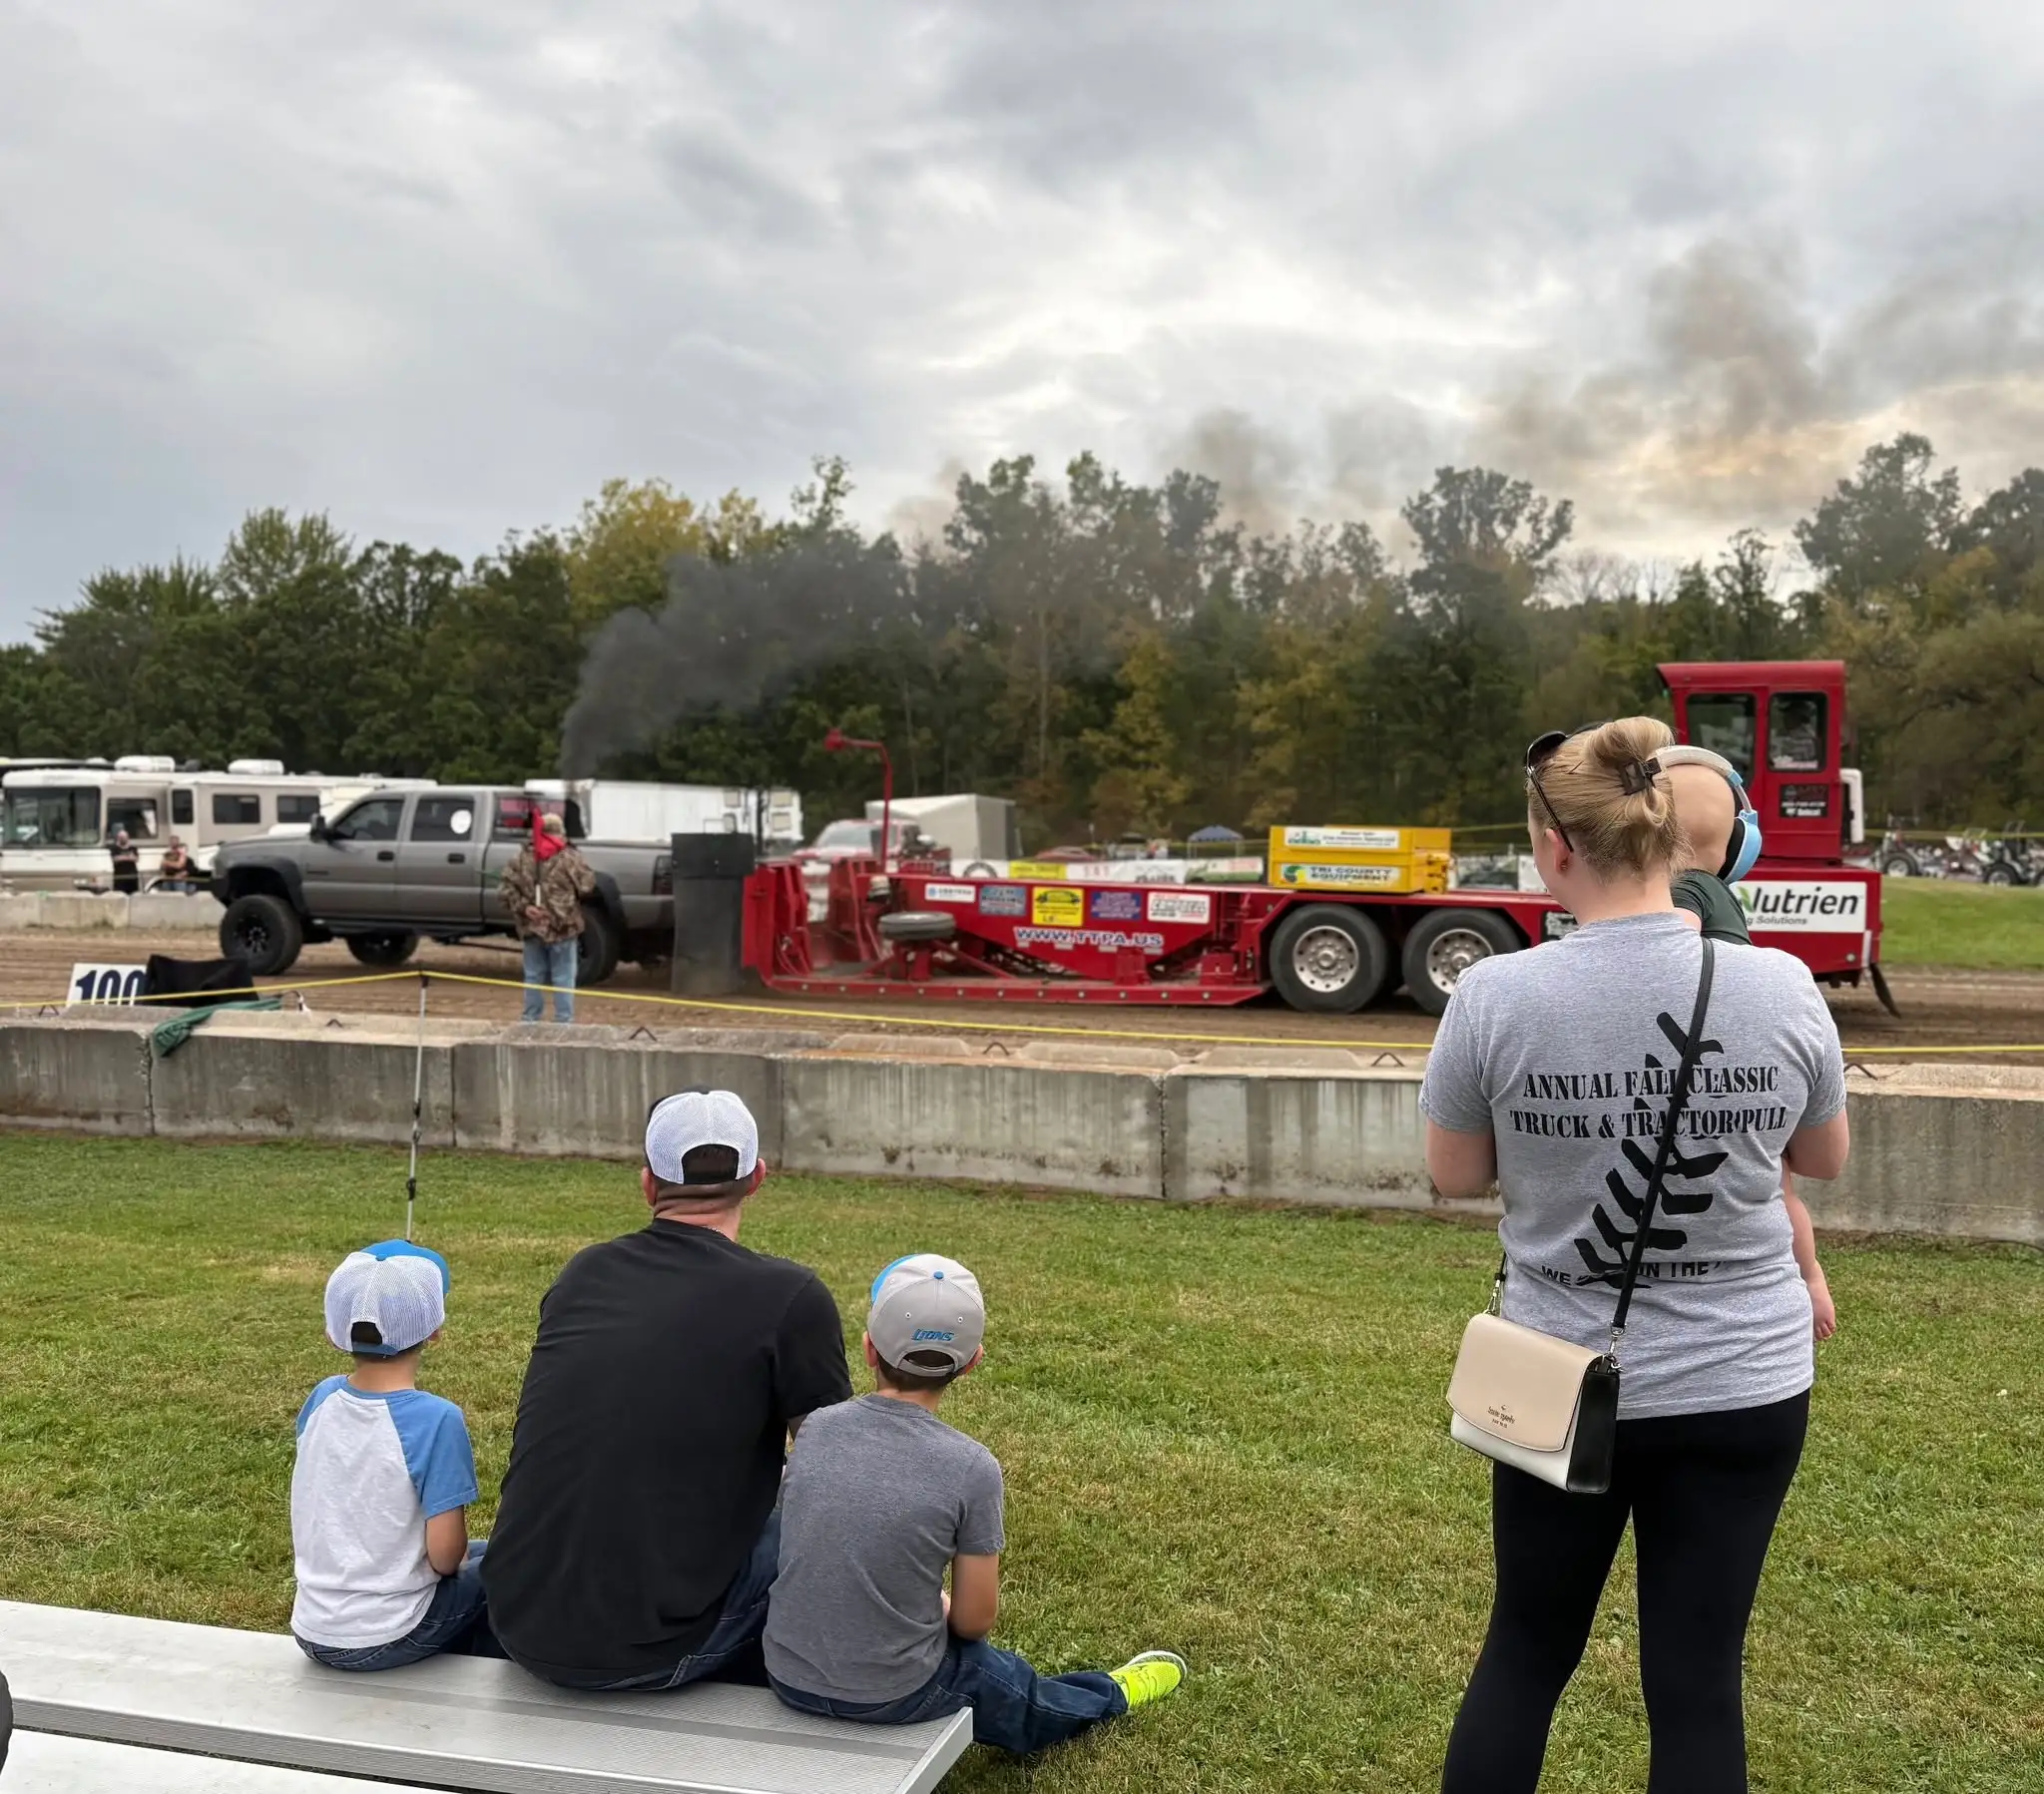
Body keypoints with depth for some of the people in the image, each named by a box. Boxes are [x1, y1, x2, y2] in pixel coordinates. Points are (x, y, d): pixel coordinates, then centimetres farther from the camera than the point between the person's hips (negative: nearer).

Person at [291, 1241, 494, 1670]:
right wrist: (461, 1555, 3)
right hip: (389, 1639, -6)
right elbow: (445, 1555, -19)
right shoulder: (436, 1420, -21)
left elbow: (299, 1537, 8)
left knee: (474, 1553, 26)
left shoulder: (322, 1399, -3)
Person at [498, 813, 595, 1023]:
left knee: (533, 976, 13)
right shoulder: (569, 858, -7)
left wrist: (522, 907, -4)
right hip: (562, 928, -4)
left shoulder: (523, 857, 3)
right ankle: (564, 1022, 2)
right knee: (563, 978, 2)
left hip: (532, 927, 4)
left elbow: (506, 886, -2)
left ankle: (529, 1021, 17)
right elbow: (587, 887, -7)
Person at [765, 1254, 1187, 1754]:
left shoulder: (816, 1429, -9)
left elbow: (828, 1551, 6)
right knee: (1017, 1692, 29)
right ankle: (1111, 1696, 55)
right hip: (895, 1696, -2)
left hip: (789, 1676, 2)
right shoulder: (971, 1468, -20)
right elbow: (974, 1620, -11)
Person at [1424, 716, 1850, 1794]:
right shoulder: (1780, 987, -11)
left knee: (1526, 1649, 18)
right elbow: (1825, 1159, 6)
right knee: (1697, 1675, 12)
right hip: (1743, 1384, 1)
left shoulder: (1495, 995, -16)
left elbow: (1454, 1176, -2)